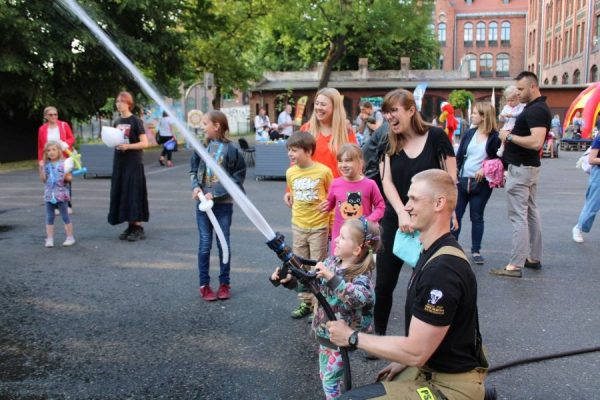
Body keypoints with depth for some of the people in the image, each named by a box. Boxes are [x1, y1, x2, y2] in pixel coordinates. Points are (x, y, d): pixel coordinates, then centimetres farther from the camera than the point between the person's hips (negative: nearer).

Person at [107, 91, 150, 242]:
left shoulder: (135, 121, -6)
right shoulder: (117, 122, 13)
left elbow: (145, 143, -11)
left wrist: (127, 146, -22)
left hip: (133, 163, -7)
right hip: (119, 163, 7)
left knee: (133, 194, -7)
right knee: (120, 194, 5)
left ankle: (138, 227, -1)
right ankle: (130, 226, 12)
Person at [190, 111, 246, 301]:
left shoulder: (231, 149, -10)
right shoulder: (202, 146, 1)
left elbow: (237, 178, -10)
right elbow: (193, 170, 11)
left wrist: (215, 194, -15)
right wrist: (195, 186, -8)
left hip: (223, 203, -2)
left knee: (224, 243, 9)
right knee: (204, 244, 7)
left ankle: (224, 283, 22)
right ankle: (204, 285, 17)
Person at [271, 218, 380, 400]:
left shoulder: (361, 276, -24)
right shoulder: (331, 262, -4)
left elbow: (359, 298, -44)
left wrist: (332, 278, -48)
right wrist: (289, 280, -15)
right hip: (324, 332, 7)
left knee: (330, 379, 7)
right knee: (324, 374, 24)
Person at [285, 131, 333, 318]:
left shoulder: (324, 171, -14)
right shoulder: (291, 172, -2)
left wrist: (332, 224, -2)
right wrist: (295, 213, 11)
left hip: (319, 226, -4)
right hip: (298, 226, 5)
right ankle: (305, 303, 26)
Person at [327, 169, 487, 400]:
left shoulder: (443, 269, -26)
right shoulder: (435, 253, 7)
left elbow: (416, 351, -24)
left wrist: (352, 337, -15)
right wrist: (405, 361, 9)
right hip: (431, 368, 10)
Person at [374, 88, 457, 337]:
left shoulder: (436, 137, -7)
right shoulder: (390, 143, 5)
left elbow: (450, 179, -7)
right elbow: (387, 182, -5)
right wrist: (402, 213, -20)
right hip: (395, 221, 3)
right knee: (384, 284, 7)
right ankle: (378, 335, 25)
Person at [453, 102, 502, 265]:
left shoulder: (495, 137, -6)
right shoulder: (469, 133, 6)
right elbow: (459, 156, 8)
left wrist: (485, 169, -18)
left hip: (481, 183, -3)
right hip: (462, 180, 3)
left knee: (477, 217, 5)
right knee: (455, 214, 4)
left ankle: (476, 251, 17)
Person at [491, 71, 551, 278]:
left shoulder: (536, 110, -19)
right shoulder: (536, 107, 13)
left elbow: (536, 141, -30)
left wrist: (509, 136, -20)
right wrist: (511, 134, 6)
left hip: (521, 169, -11)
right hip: (529, 167, 11)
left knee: (518, 217, -8)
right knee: (531, 213, 16)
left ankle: (515, 266, -5)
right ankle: (534, 258, 26)